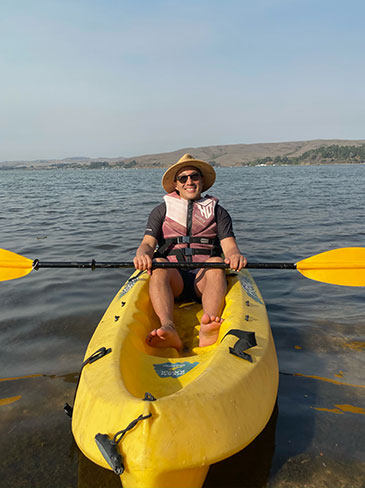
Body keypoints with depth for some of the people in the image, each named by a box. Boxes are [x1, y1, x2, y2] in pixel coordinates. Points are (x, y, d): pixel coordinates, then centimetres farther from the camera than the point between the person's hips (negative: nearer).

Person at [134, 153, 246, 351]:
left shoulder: (218, 211, 18)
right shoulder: (161, 211, 18)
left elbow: (229, 246, 3)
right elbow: (148, 242, 3)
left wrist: (235, 255, -23)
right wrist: (142, 254, -23)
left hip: (204, 277, 0)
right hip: (173, 279, 0)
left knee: (216, 262, -31)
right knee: (159, 265, -31)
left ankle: (208, 329, -52)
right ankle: (168, 328, -51)